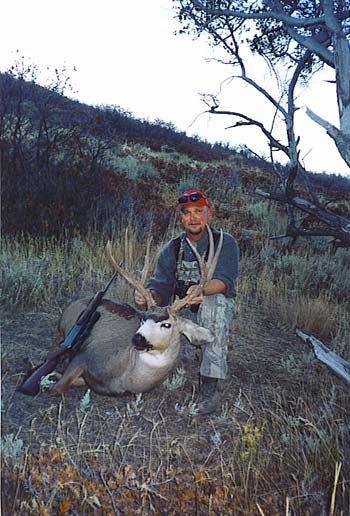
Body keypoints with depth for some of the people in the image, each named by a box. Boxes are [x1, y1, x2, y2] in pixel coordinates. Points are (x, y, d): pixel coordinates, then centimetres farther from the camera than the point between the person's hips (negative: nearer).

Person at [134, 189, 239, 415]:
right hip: (183, 313, 4)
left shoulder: (225, 243, -8)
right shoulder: (172, 249, 2)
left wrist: (202, 289, -48)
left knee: (215, 301, -37)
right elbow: (161, 288, -7)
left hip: (218, 312, -3)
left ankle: (210, 387, -34)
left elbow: (224, 280, -26)